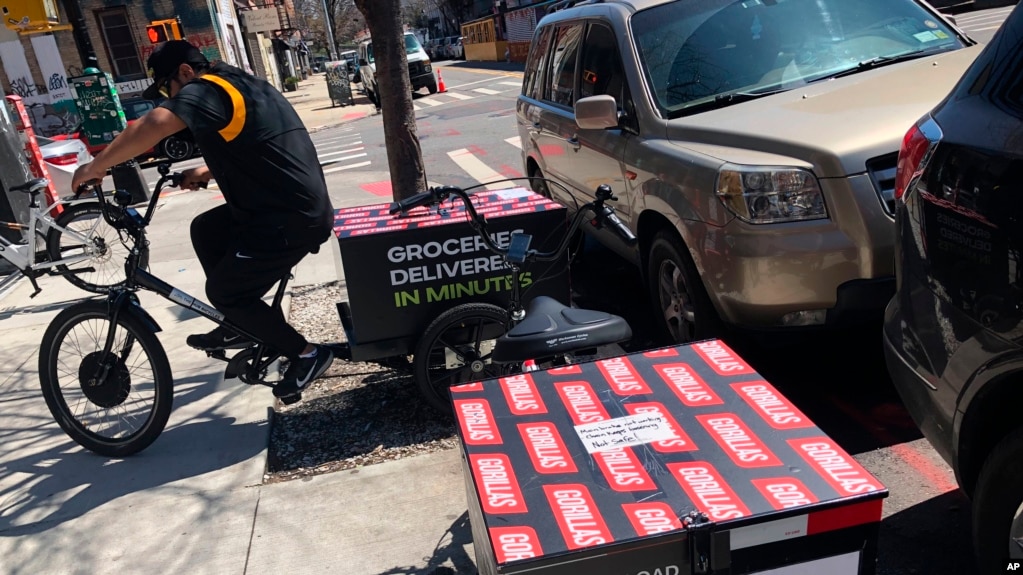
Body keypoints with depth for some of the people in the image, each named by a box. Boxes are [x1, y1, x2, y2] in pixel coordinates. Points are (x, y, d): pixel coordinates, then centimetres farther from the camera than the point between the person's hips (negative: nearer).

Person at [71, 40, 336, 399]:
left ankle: (307, 355, 10)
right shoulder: (241, 84, 19)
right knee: (205, 230, 21)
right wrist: (207, 173, 18)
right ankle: (239, 327, 29)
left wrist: (96, 166, -17)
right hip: (302, 206, 10)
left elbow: (155, 125, -29)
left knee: (223, 292, 4)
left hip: (290, 219, -10)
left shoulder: (205, 90, -10)